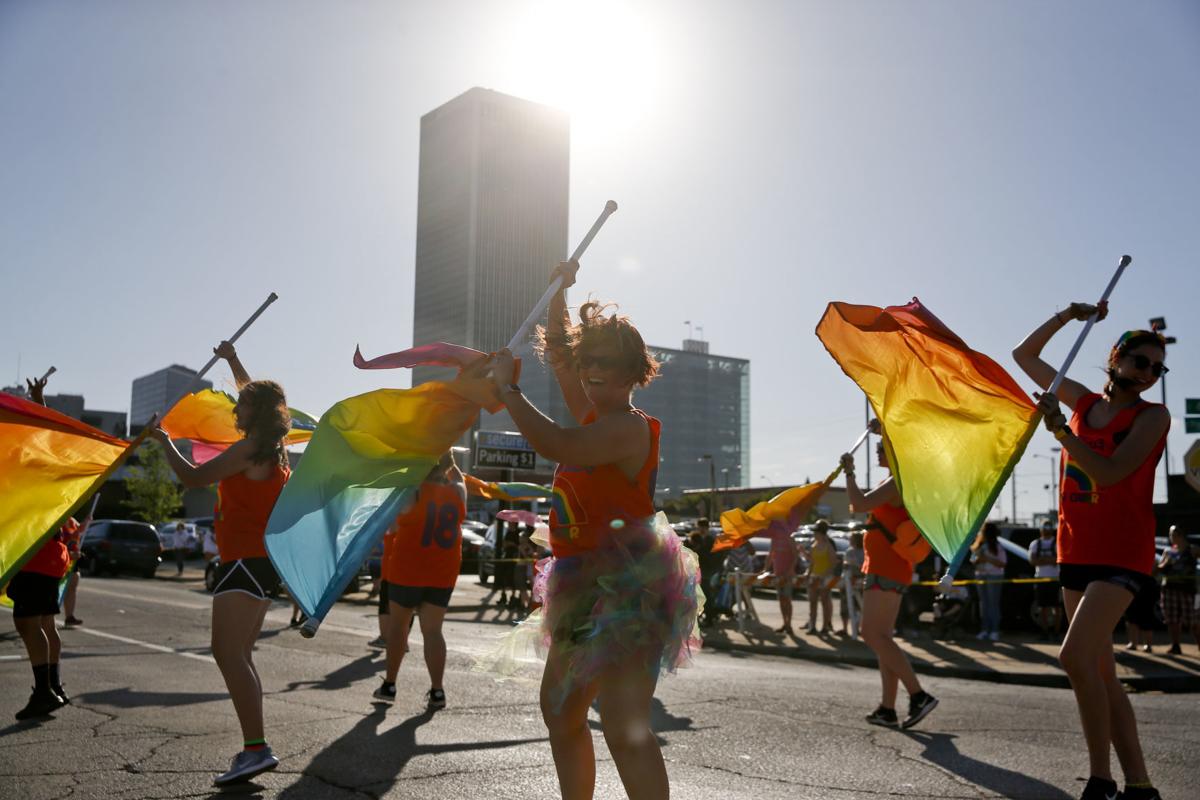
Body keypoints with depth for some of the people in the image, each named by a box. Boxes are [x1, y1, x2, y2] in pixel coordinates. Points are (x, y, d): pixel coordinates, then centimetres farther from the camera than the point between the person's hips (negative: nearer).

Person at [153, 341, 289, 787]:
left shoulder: (249, 449, -11)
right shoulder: (271, 447, 16)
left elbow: (193, 478, -11)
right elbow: (257, 397, 34)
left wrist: (164, 442, 5)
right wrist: (232, 359, 42)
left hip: (247, 561, -10)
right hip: (263, 561, 10)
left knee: (228, 653, -18)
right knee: (239, 656, 12)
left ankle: (256, 748, -26)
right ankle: (254, 749, 14)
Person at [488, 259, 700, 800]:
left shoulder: (629, 427, -15)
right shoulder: (596, 416, 13)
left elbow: (556, 445, -30)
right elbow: (560, 355, 26)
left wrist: (507, 389, -17)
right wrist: (558, 292, 22)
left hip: (626, 583, -10)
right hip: (588, 583, 10)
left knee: (624, 726, -21)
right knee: (560, 710, 20)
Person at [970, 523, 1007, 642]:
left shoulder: (997, 546, -5)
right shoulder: (978, 546, 11)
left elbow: (1002, 563, -9)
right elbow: (973, 559, 17)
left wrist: (987, 559, -18)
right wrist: (977, 560, -6)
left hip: (994, 576, -5)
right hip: (980, 575, 5)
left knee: (993, 603, -6)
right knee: (983, 603, 5)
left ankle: (995, 630, -5)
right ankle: (984, 630, 7)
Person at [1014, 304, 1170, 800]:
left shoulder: (1151, 416, -4)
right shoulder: (1083, 402, 11)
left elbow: (1110, 471, -18)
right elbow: (1025, 355, 18)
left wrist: (1057, 426, -23)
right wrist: (1066, 316, 8)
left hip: (1122, 554, -6)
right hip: (1077, 551, 6)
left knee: (1075, 655, -21)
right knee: (1100, 671, 7)